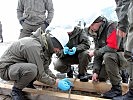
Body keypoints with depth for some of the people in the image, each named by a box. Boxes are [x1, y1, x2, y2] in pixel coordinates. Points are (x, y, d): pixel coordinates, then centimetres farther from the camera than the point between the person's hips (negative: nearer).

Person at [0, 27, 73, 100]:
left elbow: (45, 69, 2)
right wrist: (56, 83, -18)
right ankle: (16, 89, -8)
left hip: (19, 65, 9)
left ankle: (28, 83, 10)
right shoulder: (34, 47, -32)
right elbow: (40, 75, -27)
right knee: (32, 69, -37)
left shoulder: (44, 44, -3)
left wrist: (58, 80, -7)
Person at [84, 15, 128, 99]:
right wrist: (95, 71, -7)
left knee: (107, 56, -35)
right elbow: (98, 55, 4)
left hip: (124, 56, -8)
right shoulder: (97, 34, 6)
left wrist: (95, 52, -19)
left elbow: (112, 47, -32)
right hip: (112, 57, 8)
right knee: (99, 77, 0)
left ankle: (117, 88, -22)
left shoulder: (112, 26, -19)